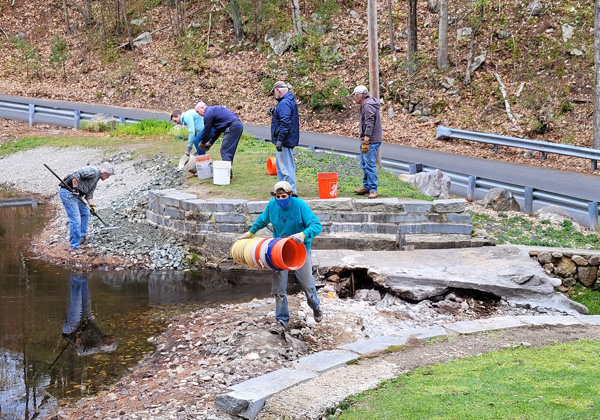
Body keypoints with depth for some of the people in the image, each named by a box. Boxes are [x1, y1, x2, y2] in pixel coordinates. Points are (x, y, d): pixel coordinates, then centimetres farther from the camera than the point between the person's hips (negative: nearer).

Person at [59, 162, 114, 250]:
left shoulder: (96, 179, 21)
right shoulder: (93, 171, -10)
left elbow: (89, 194, 20)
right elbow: (76, 174, -22)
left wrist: (92, 206, 6)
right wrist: (75, 188, -23)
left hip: (75, 194, 11)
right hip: (67, 192, -11)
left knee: (85, 212, 26)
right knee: (75, 220, -11)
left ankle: (81, 237, 37)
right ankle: (75, 246, -6)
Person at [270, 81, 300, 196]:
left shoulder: (284, 103, -19)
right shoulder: (290, 101, 15)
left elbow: (285, 123, -27)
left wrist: (280, 140, -27)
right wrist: (275, 111, 17)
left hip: (285, 141, -11)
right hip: (288, 140, 11)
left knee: (286, 166, -9)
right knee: (280, 164, 20)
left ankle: (291, 191, -7)